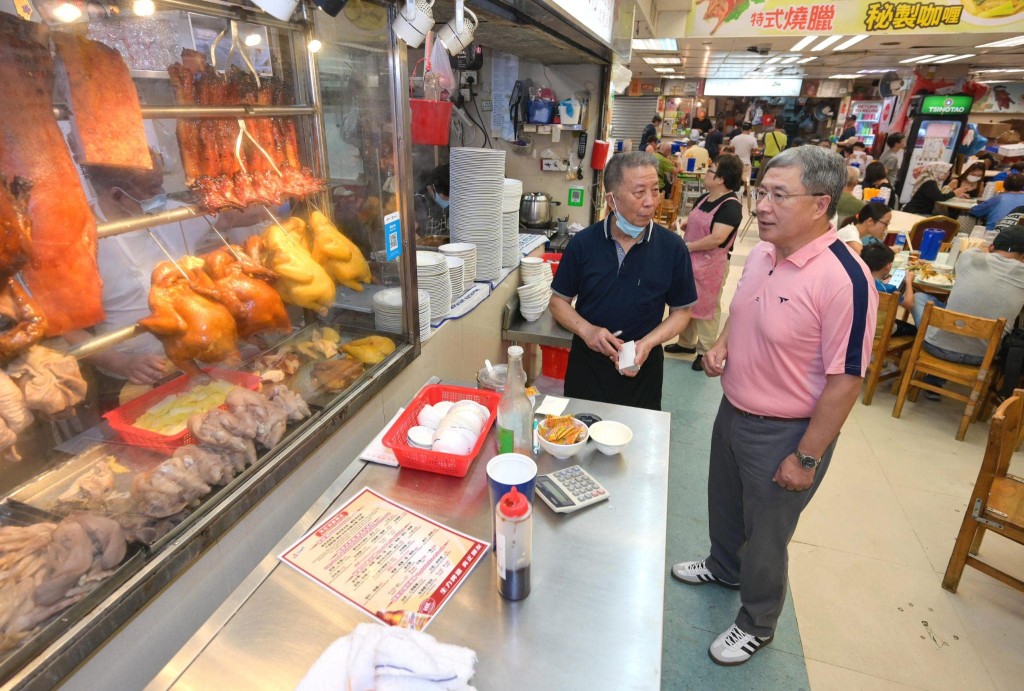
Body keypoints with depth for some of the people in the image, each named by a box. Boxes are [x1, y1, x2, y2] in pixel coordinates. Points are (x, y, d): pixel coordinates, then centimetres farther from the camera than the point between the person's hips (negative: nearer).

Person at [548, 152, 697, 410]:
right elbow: (559, 301, 0)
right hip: (587, 362, 1)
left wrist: (648, 343, -17)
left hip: (642, 369, 0)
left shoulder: (672, 248, -9)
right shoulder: (583, 243, -8)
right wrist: (587, 330, -18)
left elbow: (682, 310, -1)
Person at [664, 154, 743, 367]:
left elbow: (717, 238, -28)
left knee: (706, 307, 3)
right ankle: (686, 343, 35)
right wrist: (683, 223, 1)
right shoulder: (704, 198, 7)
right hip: (690, 260, 8)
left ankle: (706, 352, 17)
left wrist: (688, 246, -19)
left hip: (711, 265, -8)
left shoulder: (731, 205, -18)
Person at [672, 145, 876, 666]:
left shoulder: (844, 280, -26)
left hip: (785, 433, -7)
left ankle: (757, 624, 40)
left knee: (764, 534, 14)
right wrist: (722, 344, -5)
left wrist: (807, 458, -18)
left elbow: (845, 380, -23)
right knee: (724, 503, 27)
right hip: (733, 410, 7)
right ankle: (724, 567, 56)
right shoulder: (762, 253, -2)